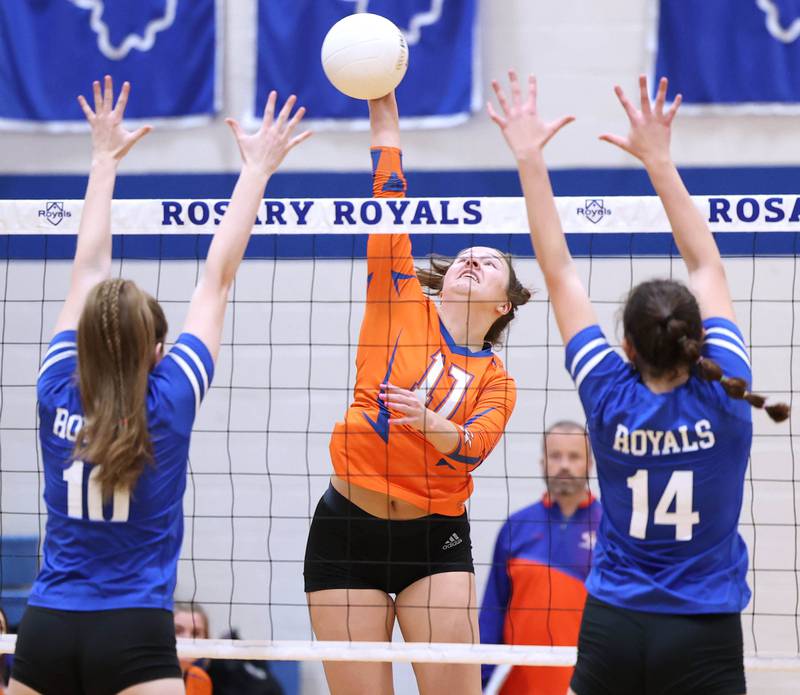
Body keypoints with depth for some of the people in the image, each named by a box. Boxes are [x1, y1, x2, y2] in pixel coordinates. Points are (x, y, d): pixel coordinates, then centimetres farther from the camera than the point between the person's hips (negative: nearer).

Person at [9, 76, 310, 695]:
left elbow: (88, 271, 14)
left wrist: (105, 161, 25)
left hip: (45, 628, 4)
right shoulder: (168, 399, -6)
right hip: (133, 642, -4)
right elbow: (219, 277, 2)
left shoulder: (58, 393, 2)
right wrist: (256, 170, 10)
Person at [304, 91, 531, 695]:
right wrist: (383, 105, -4)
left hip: (435, 539, 1)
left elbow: (473, 448, -12)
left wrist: (430, 423, -32)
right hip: (347, 530, -1)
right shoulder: (402, 304, 6)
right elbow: (389, 189, 1)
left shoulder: (497, 382, 8)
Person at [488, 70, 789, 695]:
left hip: (613, 628, 1)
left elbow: (559, 271, -1)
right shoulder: (725, 397, -8)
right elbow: (707, 266, 3)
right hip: (705, 639, -1)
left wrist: (530, 160, 3)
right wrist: (659, 159, 8)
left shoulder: (611, 400, -7)